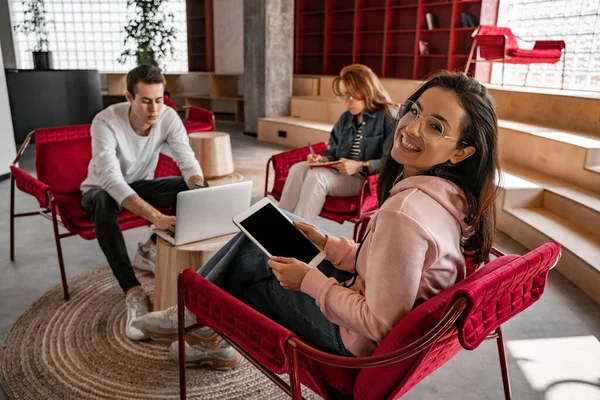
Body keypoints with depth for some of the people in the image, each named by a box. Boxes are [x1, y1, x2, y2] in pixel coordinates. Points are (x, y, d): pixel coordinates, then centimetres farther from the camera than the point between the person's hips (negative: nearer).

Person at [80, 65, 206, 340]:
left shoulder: (168, 117, -19)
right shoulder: (105, 122, -32)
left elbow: (188, 162, -24)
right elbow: (112, 181, -43)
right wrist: (156, 217, -56)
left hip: (140, 184, 4)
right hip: (102, 188, -4)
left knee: (189, 188, -21)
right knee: (104, 203, -40)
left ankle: (148, 250, 0)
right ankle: (134, 293, -37)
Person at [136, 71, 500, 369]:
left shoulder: (403, 214, -36)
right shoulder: (451, 192, -7)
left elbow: (378, 324, -29)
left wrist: (309, 280, -18)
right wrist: (328, 244, 2)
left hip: (352, 341, -8)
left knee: (240, 275, 8)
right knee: (254, 243, 13)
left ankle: (194, 312, 42)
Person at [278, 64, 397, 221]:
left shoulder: (388, 116, -8)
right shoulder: (346, 118, 15)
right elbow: (333, 153, 18)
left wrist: (361, 166, -25)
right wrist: (322, 159, -5)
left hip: (367, 179, -7)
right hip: (340, 174, 7)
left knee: (317, 176, -30)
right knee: (298, 169, -18)